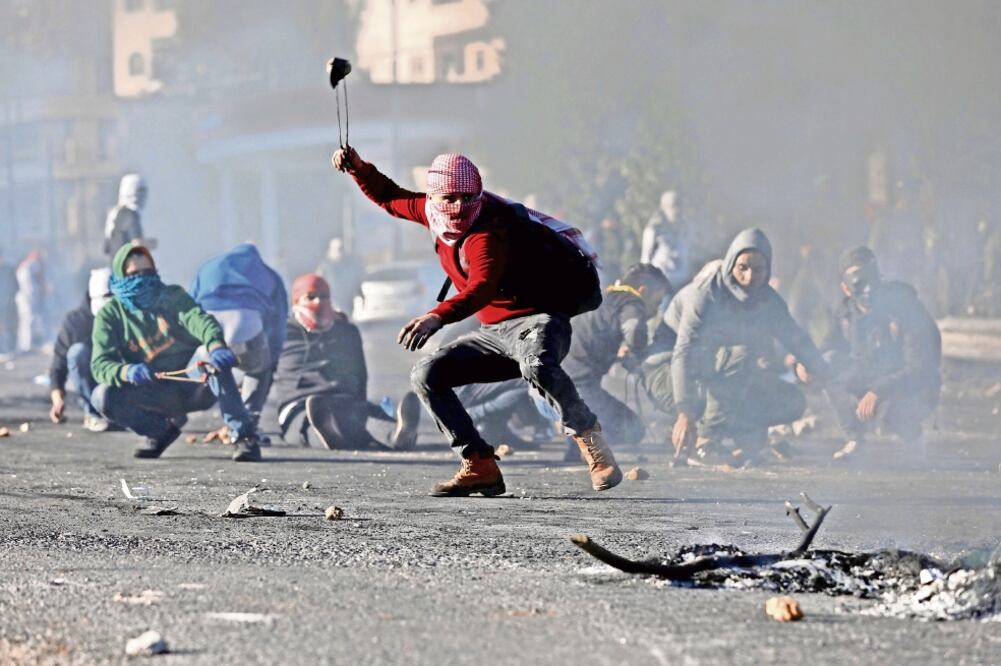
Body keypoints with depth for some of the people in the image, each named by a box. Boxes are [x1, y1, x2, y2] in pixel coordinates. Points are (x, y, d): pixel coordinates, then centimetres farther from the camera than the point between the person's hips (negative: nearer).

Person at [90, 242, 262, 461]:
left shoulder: (173, 297, 1)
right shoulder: (110, 314, 0)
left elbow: (199, 319, -20)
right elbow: (100, 364, -14)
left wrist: (215, 345, -45)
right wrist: (126, 372, -39)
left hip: (193, 387, -1)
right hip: (155, 395, 1)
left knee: (218, 362, -33)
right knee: (102, 396, -25)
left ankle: (245, 438, -30)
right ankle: (162, 430, 0)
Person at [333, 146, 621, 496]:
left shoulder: (488, 232, -22)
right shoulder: (434, 214, 4)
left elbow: (482, 288, -40)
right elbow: (389, 197, 23)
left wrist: (438, 317, -54)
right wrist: (357, 168, 6)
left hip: (537, 320, -9)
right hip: (492, 333, 9)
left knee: (536, 365, -40)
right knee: (426, 375, 1)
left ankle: (592, 443, -24)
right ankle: (480, 467, 0)